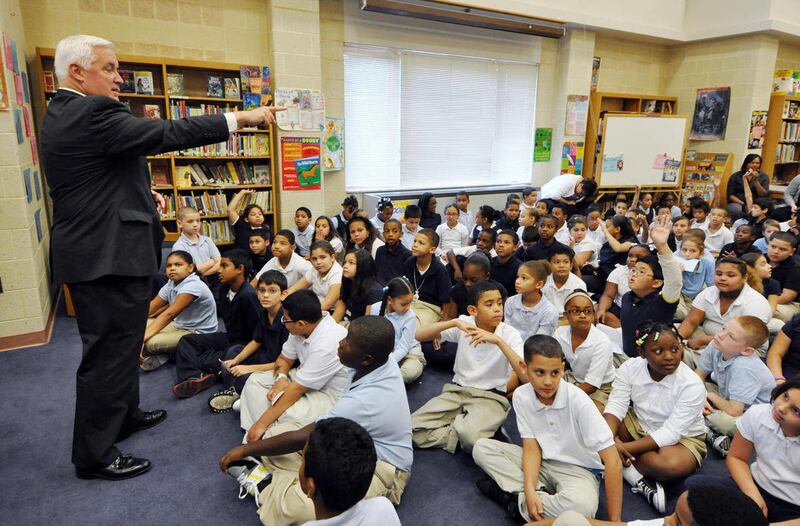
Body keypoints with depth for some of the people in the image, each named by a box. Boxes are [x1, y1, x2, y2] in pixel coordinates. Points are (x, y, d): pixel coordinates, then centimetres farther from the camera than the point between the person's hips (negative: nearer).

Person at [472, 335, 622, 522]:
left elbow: (613, 461, -25)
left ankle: (517, 501, -13)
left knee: (582, 505, -39)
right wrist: (530, 490, -27)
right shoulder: (521, 396, -13)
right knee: (482, 447, -10)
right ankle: (540, 493, -15)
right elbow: (531, 446, -9)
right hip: (542, 463, 4)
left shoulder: (577, 400, -25)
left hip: (578, 470, -4)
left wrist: (614, 520, -24)